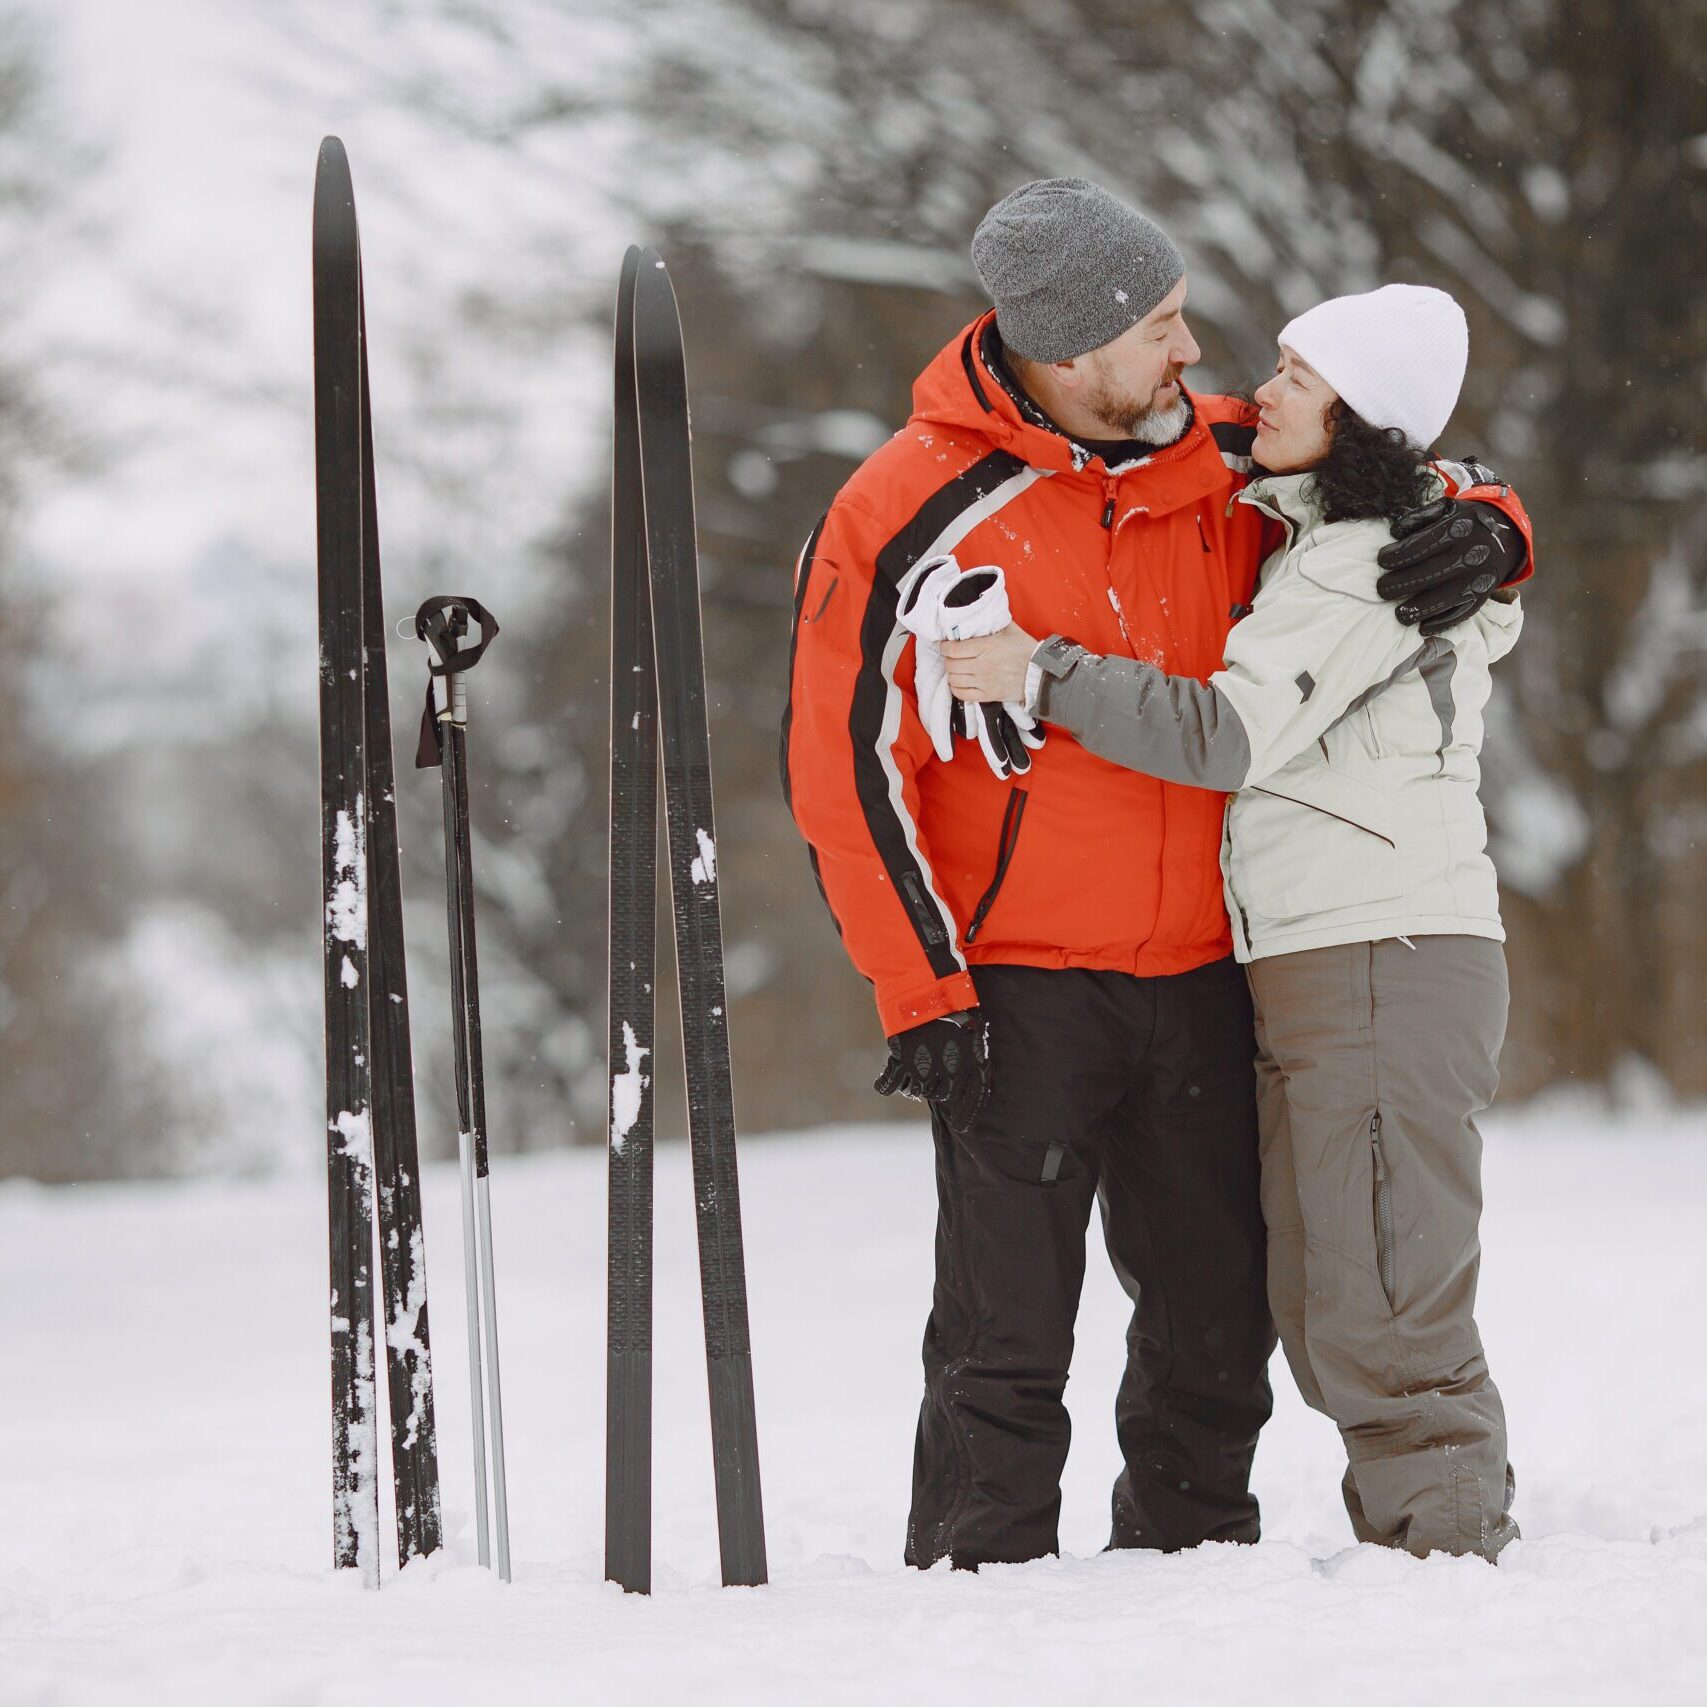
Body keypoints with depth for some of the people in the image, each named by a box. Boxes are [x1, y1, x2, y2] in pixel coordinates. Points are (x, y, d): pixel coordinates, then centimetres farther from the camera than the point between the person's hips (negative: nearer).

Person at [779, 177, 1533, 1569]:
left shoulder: (1228, 464, 1)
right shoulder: (916, 513, -10)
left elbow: (1414, 487, 11)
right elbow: (848, 768, -8)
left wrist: (1484, 536, -14)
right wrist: (924, 993, -13)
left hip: (1202, 976, 4)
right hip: (1020, 986, -4)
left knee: (1221, 1321, 11)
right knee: (1008, 1342, -3)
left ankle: (1190, 1554, 26)